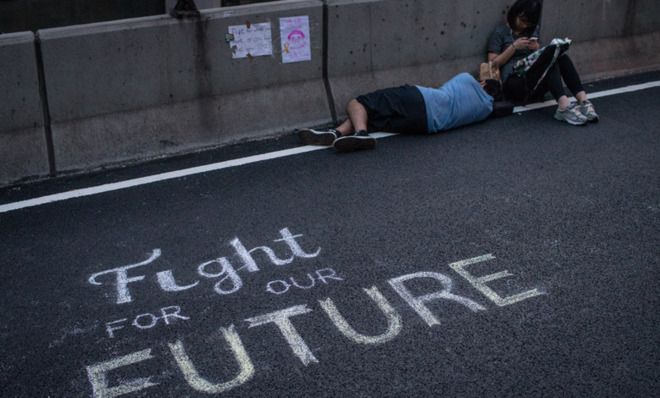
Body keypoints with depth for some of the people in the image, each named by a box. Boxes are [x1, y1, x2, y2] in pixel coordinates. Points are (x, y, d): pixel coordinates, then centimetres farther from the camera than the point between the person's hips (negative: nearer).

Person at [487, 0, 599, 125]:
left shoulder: (533, 31, 22)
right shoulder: (500, 32, 8)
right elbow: (492, 64, 2)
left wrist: (537, 49, 3)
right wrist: (514, 46, -8)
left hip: (535, 88, 5)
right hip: (514, 85, -5)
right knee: (552, 51, -28)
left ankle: (583, 101, -39)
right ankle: (564, 107, -47)